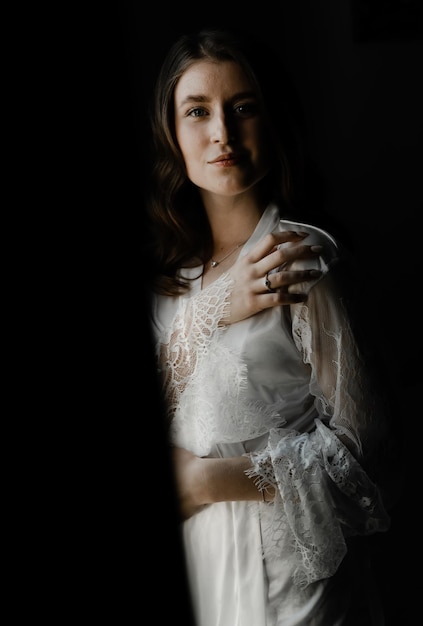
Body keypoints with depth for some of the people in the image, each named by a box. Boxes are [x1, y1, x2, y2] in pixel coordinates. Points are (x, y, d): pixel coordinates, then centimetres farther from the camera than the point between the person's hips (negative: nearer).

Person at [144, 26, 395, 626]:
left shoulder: (296, 255, -16)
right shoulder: (170, 262, 0)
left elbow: (358, 438, -14)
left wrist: (211, 477, -15)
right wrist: (215, 308, -20)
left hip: (282, 558, -5)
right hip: (192, 547, 5)